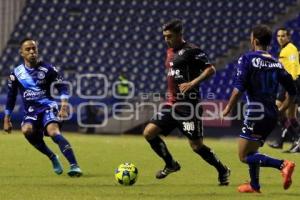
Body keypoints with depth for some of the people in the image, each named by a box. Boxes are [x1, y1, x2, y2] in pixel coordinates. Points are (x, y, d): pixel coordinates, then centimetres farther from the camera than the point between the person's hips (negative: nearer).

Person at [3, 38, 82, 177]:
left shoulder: (47, 69, -2)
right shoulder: (16, 73, 4)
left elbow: (62, 87, 2)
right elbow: (11, 97, 14)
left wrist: (64, 104, -16)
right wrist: (6, 119, 13)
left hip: (48, 107, -3)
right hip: (31, 111, 3)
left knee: (53, 131, -30)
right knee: (27, 130, -29)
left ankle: (74, 165, -39)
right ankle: (53, 158, -8)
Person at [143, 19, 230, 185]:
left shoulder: (191, 51, -11)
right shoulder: (170, 52, 15)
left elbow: (210, 69, -16)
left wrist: (192, 84, -26)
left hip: (188, 105, -8)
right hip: (172, 104, 8)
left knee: (196, 145, -6)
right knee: (149, 132, -2)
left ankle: (223, 171, 15)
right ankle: (170, 164, 15)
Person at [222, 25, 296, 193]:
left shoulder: (247, 59, -8)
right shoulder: (276, 63, 10)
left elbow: (239, 89, -16)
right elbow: (292, 92, 11)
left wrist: (228, 109, -3)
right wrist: (280, 110, 22)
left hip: (256, 113, -7)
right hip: (272, 114, 7)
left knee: (245, 156, -3)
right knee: (252, 151, 23)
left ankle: (282, 165, -20)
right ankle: (254, 185, 25)